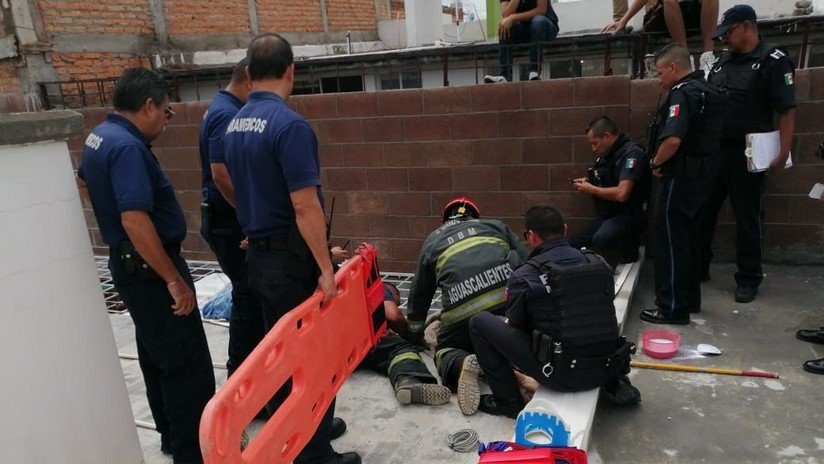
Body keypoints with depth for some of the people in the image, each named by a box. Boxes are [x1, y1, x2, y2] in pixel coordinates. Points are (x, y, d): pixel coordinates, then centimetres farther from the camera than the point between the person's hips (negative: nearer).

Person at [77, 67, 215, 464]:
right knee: (187, 360, -3)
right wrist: (174, 279, -29)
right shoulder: (127, 147, -23)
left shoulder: (100, 136, 9)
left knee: (157, 354, 19)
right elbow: (135, 220, -32)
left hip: (129, 263, 11)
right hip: (147, 268, -11)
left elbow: (84, 179, 31)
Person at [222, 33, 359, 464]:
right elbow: (305, 206, -23)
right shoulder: (289, 125, -19)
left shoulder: (234, 126, 7)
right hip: (292, 259, -8)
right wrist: (325, 267, -18)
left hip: (258, 255, 8)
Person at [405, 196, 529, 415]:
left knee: (445, 350, 22)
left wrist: (414, 335, 47)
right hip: (512, 295, 2)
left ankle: (462, 365, -12)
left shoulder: (433, 240, 29)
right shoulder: (495, 225, 29)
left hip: (464, 308, -1)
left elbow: (419, 293, 34)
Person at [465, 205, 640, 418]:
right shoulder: (601, 265, 3)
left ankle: (508, 401, 10)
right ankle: (617, 384, 20)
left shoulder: (523, 277, -11)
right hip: (605, 370, 6)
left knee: (479, 322, 3)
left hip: (561, 376, -5)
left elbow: (515, 325, 5)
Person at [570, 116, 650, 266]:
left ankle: (629, 247, -8)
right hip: (606, 215, 8)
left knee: (601, 239, -36)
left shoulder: (632, 153, -18)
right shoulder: (607, 155, 8)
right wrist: (587, 181, 4)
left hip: (627, 216, -8)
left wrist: (591, 189, -14)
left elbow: (621, 194, -27)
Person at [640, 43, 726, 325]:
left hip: (680, 177, -10)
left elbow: (673, 139, -29)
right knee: (689, 239, 17)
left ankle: (672, 308, 3)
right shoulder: (707, 91, 14)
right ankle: (690, 299, 26)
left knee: (670, 242, -3)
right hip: (701, 175, 10)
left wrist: (656, 163, -12)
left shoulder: (683, 93, -16)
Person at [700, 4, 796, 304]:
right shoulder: (722, 62, 13)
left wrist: (783, 152, -19)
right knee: (702, 212, 10)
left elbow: (786, 110, -11)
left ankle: (748, 279, 15)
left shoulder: (773, 60, -6)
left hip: (747, 154, -6)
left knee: (748, 219, 4)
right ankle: (697, 267, 24)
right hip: (713, 151, 6)